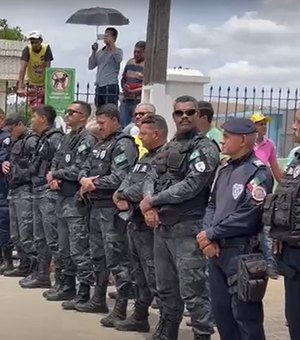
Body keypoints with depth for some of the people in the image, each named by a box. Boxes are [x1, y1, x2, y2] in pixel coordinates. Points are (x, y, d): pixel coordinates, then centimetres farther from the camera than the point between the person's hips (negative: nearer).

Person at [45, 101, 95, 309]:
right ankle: (67, 287, 28)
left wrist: (55, 174, -4)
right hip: (63, 198, 9)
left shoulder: (87, 140, -12)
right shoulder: (67, 139, 17)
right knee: (65, 248, 17)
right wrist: (53, 178, -5)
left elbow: (78, 171, -20)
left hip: (77, 200, -9)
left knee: (80, 250, -6)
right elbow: (55, 163, 17)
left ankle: (84, 293, -1)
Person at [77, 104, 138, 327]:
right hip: (96, 206, 10)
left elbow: (119, 179, -22)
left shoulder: (124, 144, -12)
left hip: (112, 208, -10)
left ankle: (121, 309, -3)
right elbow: (85, 168, 18)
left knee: (116, 258, -7)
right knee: (98, 255, 18)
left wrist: (93, 184, -10)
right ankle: (99, 300, 31)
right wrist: (84, 179, -5)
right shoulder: (101, 145, 18)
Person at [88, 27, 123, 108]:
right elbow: (91, 66, 12)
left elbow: (118, 59, -21)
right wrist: (94, 52, 2)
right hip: (99, 86, 6)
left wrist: (112, 44, -17)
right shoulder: (100, 52, 17)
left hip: (111, 87, -6)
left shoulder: (118, 51, 2)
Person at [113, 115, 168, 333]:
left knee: (154, 275, -8)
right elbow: (128, 180, 15)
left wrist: (122, 195, -8)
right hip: (135, 221, 10)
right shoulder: (145, 157, 17)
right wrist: (122, 198, -6)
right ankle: (140, 317, 28)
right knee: (140, 273, 17)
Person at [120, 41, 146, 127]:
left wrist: (133, 91, -16)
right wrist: (124, 86, 2)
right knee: (122, 125, 4)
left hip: (138, 101, -6)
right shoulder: (130, 62, 15)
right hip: (126, 100, 6)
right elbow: (123, 78, 25)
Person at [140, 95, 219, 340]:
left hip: (188, 229, -7)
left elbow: (190, 187, -18)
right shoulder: (167, 149, 15)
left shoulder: (205, 149, -9)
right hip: (161, 226, 8)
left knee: (193, 290, -6)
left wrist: (151, 201, -11)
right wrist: (149, 205, -10)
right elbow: (151, 179, 11)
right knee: (166, 287, 18)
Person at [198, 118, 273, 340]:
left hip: (242, 254, -8)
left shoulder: (259, 174, -12)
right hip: (217, 250, 8)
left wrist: (211, 234, -11)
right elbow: (212, 205, 14)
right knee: (221, 311, 16)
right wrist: (207, 237, -4)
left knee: (245, 315, -3)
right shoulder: (225, 171, 15)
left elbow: (247, 217, -19)